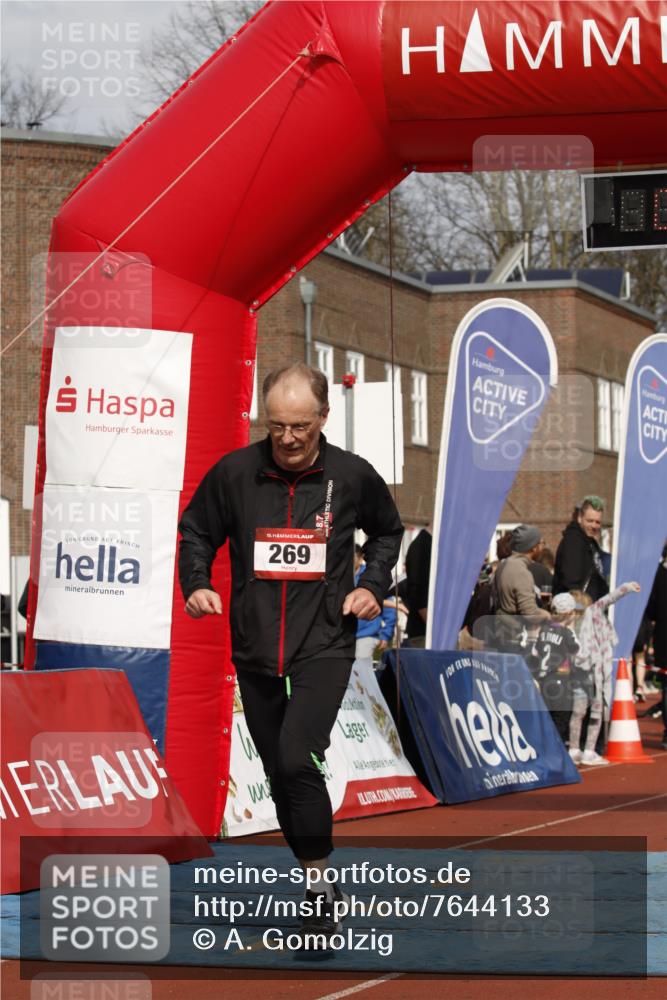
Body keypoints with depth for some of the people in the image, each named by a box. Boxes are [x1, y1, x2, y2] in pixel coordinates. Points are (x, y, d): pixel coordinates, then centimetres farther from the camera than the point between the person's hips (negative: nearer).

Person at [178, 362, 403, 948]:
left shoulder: (352, 476, -3)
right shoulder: (234, 473, -3)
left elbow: (388, 531, 16)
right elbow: (196, 532, 12)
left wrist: (373, 586, 2)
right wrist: (197, 584, -4)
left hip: (325, 643, -3)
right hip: (255, 647, 3)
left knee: (297, 760, -21)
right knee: (279, 772, 10)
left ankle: (318, 879, -8)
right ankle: (318, 886, 24)